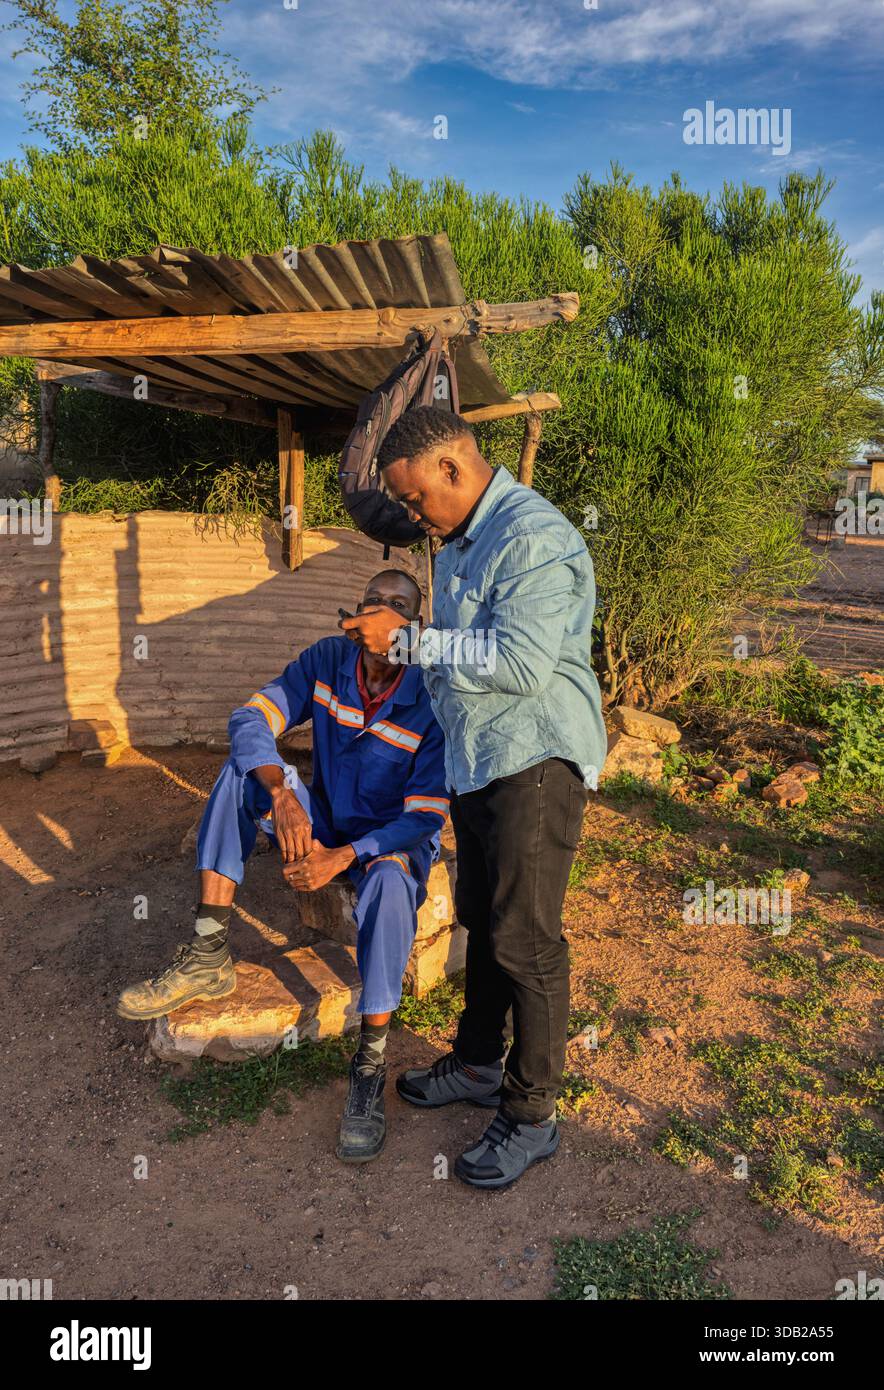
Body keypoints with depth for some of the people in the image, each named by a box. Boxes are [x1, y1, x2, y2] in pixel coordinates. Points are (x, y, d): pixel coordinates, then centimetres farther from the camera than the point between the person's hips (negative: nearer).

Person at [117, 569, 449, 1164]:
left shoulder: (433, 701, -20)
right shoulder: (328, 659, -9)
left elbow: (425, 816, -20)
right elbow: (252, 719, -16)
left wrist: (344, 857, -32)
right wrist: (282, 796, -34)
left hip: (394, 839, -5)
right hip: (325, 822, 5)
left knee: (390, 883, -39)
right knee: (243, 769, -18)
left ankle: (371, 1066, -24)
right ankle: (209, 956, -19)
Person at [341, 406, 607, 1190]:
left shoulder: (535, 537, -17)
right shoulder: (460, 543, 15)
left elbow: (521, 662, -27)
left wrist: (409, 640, -21)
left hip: (535, 764, -9)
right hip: (476, 762, 10)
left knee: (525, 941, -2)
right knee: (482, 924, 19)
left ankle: (532, 1116, 13)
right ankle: (478, 1065, 36)